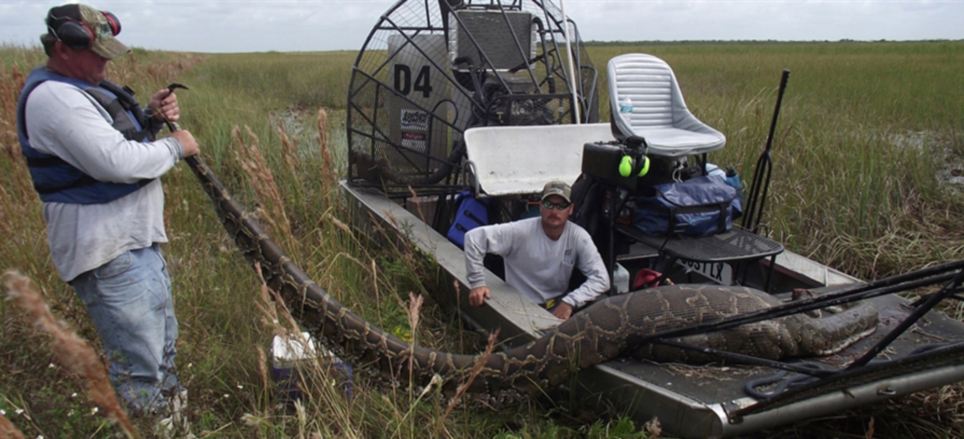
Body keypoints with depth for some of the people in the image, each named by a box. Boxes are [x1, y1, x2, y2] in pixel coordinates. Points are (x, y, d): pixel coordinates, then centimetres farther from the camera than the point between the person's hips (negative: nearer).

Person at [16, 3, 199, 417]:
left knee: (162, 347, 25)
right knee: (140, 377, -3)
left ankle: (173, 402, 41)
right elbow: (117, 162, -27)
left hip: (136, 239, 11)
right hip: (110, 253, -11)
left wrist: (151, 118, 2)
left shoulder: (81, 86, 13)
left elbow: (119, 139, 22)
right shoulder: (53, 97, -19)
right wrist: (175, 146, -11)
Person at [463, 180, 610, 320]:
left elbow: (601, 278, -15)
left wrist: (569, 302, -27)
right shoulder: (520, 232, -18)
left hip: (559, 304, 4)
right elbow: (474, 237, -19)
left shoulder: (579, 237, -11)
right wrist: (477, 283, -21)